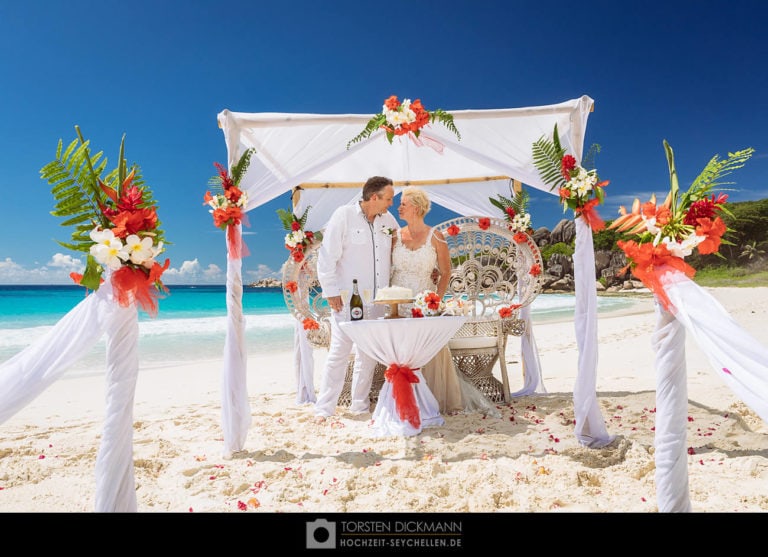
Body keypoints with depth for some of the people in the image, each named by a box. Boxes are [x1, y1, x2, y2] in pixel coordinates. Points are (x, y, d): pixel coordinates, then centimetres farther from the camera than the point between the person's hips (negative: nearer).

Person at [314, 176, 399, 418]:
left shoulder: (388, 219, 9)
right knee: (339, 353, -3)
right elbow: (327, 256, -8)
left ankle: (360, 405, 24)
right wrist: (331, 291, -11)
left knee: (369, 354, 11)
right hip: (347, 299, -5)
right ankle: (324, 409, 9)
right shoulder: (344, 215, -8)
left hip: (377, 301, 6)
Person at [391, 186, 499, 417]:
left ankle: (445, 400, 20)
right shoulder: (395, 236, 3)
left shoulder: (436, 238, -4)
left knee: (432, 353, 1)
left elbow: (445, 272, 0)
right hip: (398, 305, 2)